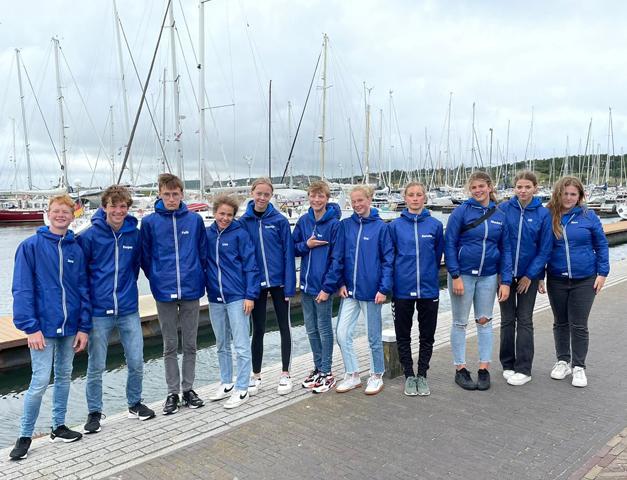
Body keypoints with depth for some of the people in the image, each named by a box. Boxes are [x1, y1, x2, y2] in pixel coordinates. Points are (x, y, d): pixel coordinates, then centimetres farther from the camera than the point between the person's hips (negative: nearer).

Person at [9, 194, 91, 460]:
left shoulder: (76, 249, 5)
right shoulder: (30, 246, -7)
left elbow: (83, 290, 6)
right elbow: (22, 290, -10)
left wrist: (84, 327, 2)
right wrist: (31, 328, -15)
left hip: (70, 327, 5)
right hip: (43, 327, -4)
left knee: (64, 377, 14)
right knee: (41, 381, -4)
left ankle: (58, 427, 30)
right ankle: (25, 436, 13)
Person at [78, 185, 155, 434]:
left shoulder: (135, 234, 1)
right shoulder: (89, 236, -8)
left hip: (129, 310, 3)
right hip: (99, 312, -2)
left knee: (136, 363, 8)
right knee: (96, 367, 8)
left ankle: (135, 404, 29)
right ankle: (94, 412, 25)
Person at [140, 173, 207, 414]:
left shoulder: (194, 220, 0)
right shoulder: (150, 222, -3)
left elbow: (203, 252, 6)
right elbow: (145, 256, 4)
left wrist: (198, 277, 3)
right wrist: (157, 279, 1)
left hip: (191, 291, 1)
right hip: (164, 293, -1)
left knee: (190, 344, 11)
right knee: (170, 346, 10)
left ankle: (188, 388, 25)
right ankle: (172, 392, 22)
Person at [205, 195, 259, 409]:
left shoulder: (240, 234, -7)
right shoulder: (207, 234, 5)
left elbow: (250, 266, -9)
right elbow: (202, 262, 13)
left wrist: (250, 295, -12)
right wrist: (204, 288, 7)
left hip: (237, 297, -5)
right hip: (215, 298, 5)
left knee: (241, 346, 0)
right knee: (222, 345, 16)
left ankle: (241, 389, 10)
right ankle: (226, 384, 30)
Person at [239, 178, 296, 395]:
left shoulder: (280, 220, -6)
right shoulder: (244, 222, -2)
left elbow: (288, 253, -7)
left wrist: (290, 285, -11)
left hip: (279, 281, -1)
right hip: (256, 283, 1)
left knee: (284, 327, 9)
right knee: (258, 330, 11)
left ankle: (285, 374, 22)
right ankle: (256, 375, 25)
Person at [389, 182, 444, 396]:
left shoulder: (435, 224, 1)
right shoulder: (395, 225, -1)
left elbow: (438, 254, 8)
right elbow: (390, 256, 4)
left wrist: (429, 274, 9)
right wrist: (390, 283, 3)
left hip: (429, 288, 1)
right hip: (403, 289, 0)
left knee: (427, 335, 10)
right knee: (403, 335, 8)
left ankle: (422, 375, 25)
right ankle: (409, 375, 23)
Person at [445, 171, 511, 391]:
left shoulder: (500, 216, 3)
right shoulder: (461, 211, -7)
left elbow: (506, 249, 4)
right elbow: (449, 244, -9)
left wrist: (505, 280, -3)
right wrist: (455, 276, -15)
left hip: (488, 276, 3)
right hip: (463, 274, -3)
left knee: (484, 321, 11)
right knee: (460, 322, 6)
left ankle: (484, 369, 22)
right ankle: (460, 369, 17)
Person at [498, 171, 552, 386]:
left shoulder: (543, 214, -6)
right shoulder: (503, 209, -5)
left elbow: (545, 248, -5)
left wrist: (531, 275, -7)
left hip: (529, 275, -1)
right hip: (505, 273, 1)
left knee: (525, 320, 4)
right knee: (507, 319, 9)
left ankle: (523, 369, 12)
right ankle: (508, 364, 22)